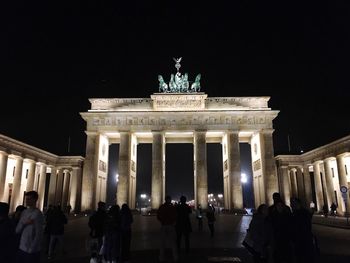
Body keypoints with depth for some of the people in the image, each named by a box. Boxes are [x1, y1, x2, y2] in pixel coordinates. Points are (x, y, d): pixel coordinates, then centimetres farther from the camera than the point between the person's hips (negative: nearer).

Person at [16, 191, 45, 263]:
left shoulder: (38, 214, -15)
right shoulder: (24, 212, 5)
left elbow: (39, 235, -14)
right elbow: (17, 230, 6)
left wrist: (31, 249, -13)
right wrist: (24, 223, -12)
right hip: (21, 248, 6)